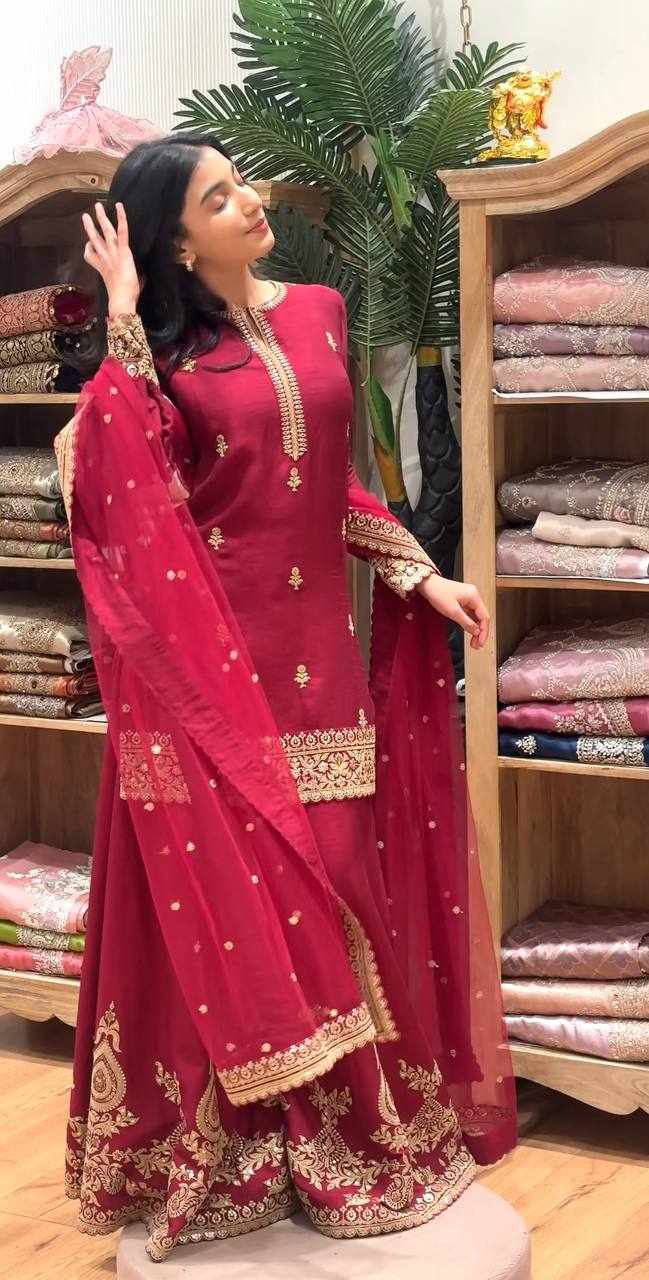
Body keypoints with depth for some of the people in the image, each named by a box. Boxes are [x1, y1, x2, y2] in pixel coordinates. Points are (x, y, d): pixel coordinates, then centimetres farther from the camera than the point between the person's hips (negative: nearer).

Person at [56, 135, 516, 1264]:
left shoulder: (316, 313, 9)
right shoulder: (160, 355, -5)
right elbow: (103, 465, -25)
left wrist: (421, 576, 11)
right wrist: (122, 323, -22)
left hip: (317, 654, 5)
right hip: (208, 666, -4)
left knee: (330, 898, 10)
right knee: (226, 906, 1)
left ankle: (343, 1129, 26)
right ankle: (227, 1151, 16)